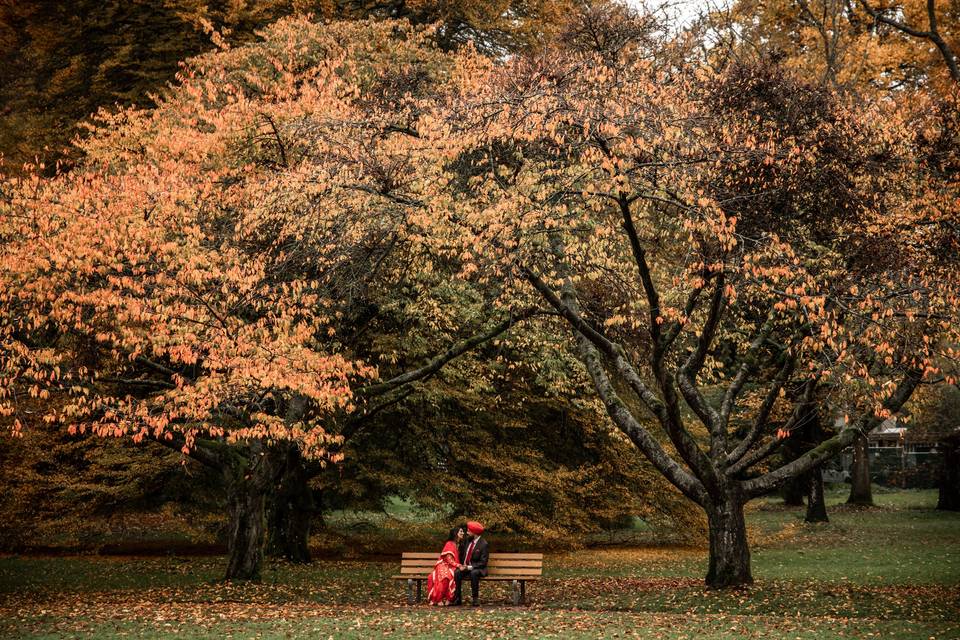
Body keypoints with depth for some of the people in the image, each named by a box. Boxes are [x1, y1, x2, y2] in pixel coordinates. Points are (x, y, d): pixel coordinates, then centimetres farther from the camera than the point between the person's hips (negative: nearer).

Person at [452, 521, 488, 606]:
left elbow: (483, 562, -14)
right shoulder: (469, 541, 10)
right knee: (457, 573, -25)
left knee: (474, 573, -39)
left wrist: (469, 567, -22)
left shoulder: (483, 544, -11)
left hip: (478, 569, -5)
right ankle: (457, 598, -21)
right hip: (466, 567, 5)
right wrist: (463, 565, -3)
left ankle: (475, 598, -28)